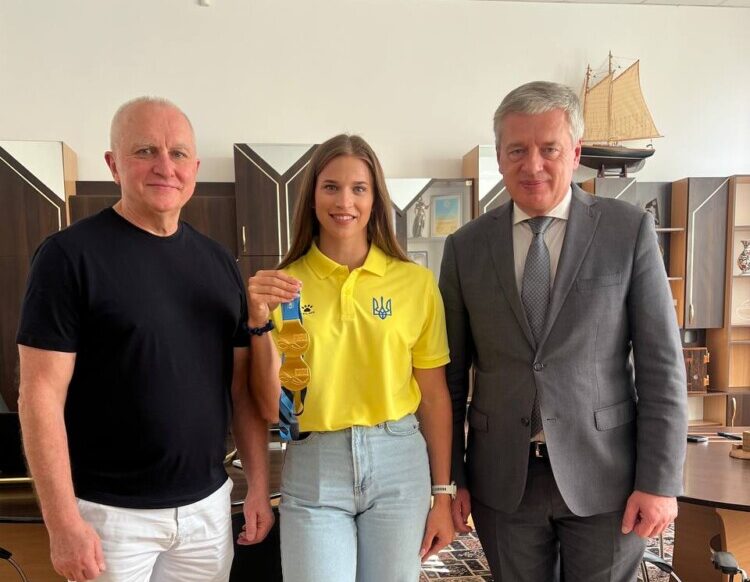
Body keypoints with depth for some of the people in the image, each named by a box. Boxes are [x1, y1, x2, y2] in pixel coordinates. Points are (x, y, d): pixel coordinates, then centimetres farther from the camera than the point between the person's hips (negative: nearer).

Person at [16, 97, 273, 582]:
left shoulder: (219, 262, 3)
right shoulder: (70, 255, -11)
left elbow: (242, 386, 5)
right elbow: (41, 394, -12)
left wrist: (259, 486, 4)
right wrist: (63, 522, -14)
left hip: (209, 505, 5)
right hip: (109, 511, -4)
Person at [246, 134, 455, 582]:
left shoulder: (416, 281, -3)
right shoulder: (282, 284, -3)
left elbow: (434, 395, 3)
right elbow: (272, 407, -2)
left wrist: (442, 493, 5)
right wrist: (261, 323, -16)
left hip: (398, 464, 1)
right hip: (312, 470, 0)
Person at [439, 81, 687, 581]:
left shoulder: (629, 230, -4)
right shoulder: (466, 246, -1)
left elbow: (661, 364, -4)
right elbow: (451, 374, 2)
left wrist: (660, 481, -7)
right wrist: (449, 477, 2)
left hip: (604, 478, -1)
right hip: (503, 482, 2)